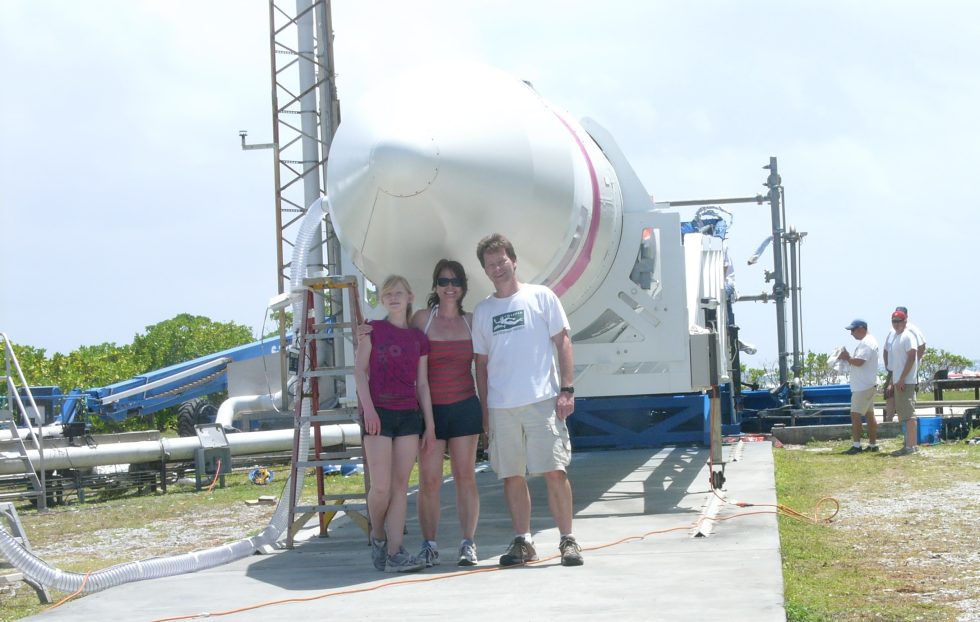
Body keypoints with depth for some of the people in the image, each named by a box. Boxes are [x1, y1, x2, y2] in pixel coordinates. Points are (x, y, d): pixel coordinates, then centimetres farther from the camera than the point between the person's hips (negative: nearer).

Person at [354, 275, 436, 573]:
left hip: (409, 414, 3)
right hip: (378, 413, -3)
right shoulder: (373, 329, 4)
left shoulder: (419, 338, 12)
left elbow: (422, 384, 13)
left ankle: (394, 553, -1)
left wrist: (430, 426, 9)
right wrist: (368, 408, -14)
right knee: (381, 486, -10)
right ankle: (378, 537, 15)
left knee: (401, 484, 0)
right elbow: (360, 370, -1)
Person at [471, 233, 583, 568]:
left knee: (554, 471, -6)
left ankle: (568, 540, 1)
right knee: (512, 476, 3)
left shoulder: (541, 297, 5)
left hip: (542, 400, -3)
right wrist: (484, 408, 11)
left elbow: (563, 343, 4)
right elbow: (481, 362, 17)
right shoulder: (482, 311, 14)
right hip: (501, 406, 3)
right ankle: (523, 541, 11)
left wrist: (566, 389, -5)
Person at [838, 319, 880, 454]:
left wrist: (847, 358, -10)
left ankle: (856, 445, -12)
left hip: (863, 386, -11)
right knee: (869, 414, 13)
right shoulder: (869, 341, 18)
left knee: (855, 414, -11)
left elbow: (859, 361, -26)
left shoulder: (866, 343, -17)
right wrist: (848, 357, 8)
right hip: (867, 385, 11)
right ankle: (873, 444, 18)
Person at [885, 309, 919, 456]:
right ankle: (909, 444, 16)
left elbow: (911, 358, -17)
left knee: (908, 414, -10)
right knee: (903, 415, 11)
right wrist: (891, 382, 20)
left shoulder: (908, 337, -10)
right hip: (898, 382, 10)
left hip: (906, 382, -10)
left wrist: (901, 379, -20)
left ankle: (910, 446, -10)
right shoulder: (895, 338, 19)